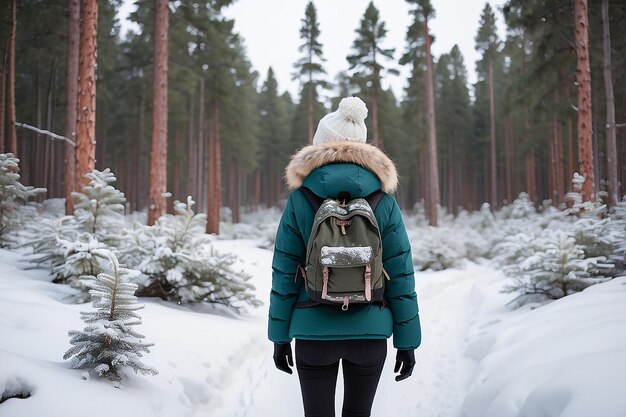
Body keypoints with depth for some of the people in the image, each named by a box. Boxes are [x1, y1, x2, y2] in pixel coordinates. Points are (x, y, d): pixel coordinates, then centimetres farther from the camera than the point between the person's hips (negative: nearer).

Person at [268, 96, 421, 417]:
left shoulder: (300, 199, -4)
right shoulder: (383, 200, -2)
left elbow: (284, 274, -4)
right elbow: (400, 274, -3)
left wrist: (279, 336, 5)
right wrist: (407, 340, 3)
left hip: (314, 332, -1)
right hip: (369, 332, 1)